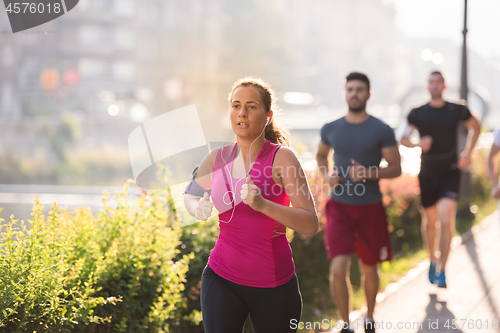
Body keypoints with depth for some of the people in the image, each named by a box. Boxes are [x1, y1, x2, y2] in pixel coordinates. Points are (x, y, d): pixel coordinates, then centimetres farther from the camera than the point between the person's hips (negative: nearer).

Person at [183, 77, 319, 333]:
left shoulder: (281, 157, -11)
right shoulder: (217, 158, 0)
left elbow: (311, 225, -18)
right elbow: (190, 195, 20)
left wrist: (263, 205, -32)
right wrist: (197, 208, -3)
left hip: (275, 285, -2)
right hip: (221, 279, 2)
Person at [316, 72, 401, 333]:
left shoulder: (382, 131, -6)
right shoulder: (331, 129, 2)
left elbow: (396, 169, -3)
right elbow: (321, 155, 21)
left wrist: (369, 173, -21)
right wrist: (326, 175, 0)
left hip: (370, 207, -1)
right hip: (339, 206, 1)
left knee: (369, 269, 14)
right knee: (338, 269, -14)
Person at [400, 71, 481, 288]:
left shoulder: (457, 111, -1)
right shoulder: (418, 114, 0)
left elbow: (476, 127, 17)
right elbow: (404, 138, -2)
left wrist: (468, 152, 8)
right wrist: (418, 144, -24)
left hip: (450, 173, -2)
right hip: (427, 174, 2)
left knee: (446, 221, -16)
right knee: (429, 221, 14)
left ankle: (442, 271, -8)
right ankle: (432, 261, 38)